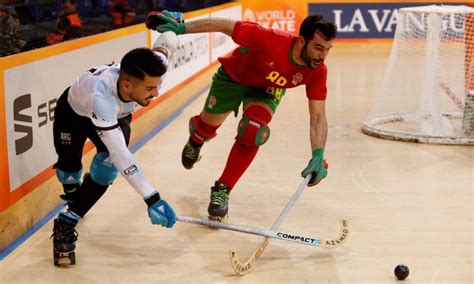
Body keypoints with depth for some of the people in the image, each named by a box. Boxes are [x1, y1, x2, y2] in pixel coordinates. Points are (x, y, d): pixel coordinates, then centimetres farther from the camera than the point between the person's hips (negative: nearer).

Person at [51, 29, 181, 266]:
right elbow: (120, 154, -53)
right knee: (69, 165, 2)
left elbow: (167, 40, -14)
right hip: (73, 112, -3)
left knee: (108, 162, -19)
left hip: (117, 114, 3)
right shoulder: (101, 95, -50)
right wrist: (152, 199, -56)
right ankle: (73, 192, 40)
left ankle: (67, 222, -9)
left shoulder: (150, 70, -37)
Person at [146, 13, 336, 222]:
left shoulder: (317, 71, -29)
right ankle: (195, 142, 52)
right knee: (208, 126, 10)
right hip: (234, 76, -1)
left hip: (267, 88, 2)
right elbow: (224, 26, -33)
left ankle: (222, 190, -5)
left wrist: (318, 156, -37)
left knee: (252, 133, -23)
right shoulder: (271, 41, -42)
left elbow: (318, 118, -24)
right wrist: (180, 27, -30)